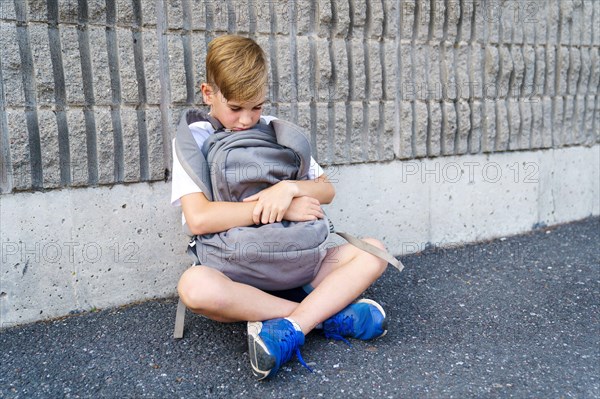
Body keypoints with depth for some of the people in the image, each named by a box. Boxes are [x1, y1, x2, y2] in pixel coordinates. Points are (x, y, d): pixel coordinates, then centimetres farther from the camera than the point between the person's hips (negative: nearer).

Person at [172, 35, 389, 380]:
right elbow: (199, 219, -20)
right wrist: (282, 209, -18)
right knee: (195, 285, -37)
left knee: (372, 252, -12)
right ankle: (328, 312, -25)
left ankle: (289, 328, -29)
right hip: (231, 271, -4)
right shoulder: (193, 139, -4)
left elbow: (327, 190, 4)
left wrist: (291, 187, -19)